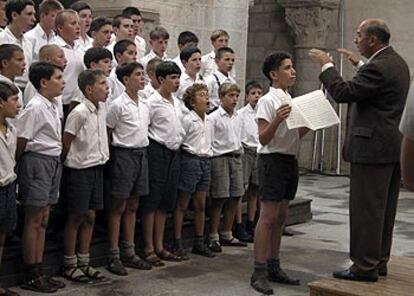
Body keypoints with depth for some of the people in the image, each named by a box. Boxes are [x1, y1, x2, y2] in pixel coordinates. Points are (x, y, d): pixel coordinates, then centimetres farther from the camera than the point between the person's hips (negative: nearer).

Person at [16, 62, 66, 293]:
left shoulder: (54, 105, 10)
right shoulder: (35, 107, -16)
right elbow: (22, 140, -16)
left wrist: (57, 160, 13)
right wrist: (16, 165, -7)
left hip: (53, 161, 8)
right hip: (37, 161, -8)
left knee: (43, 219, 12)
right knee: (34, 220, -2)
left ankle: (39, 271, 19)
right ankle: (31, 276, 7)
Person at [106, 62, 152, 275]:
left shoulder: (144, 106, 10)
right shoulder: (118, 105, -11)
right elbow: (107, 133, -7)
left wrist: (142, 149, 10)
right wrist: (118, 150, -6)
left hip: (141, 153, 7)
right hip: (124, 154, -7)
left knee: (132, 206, 12)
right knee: (118, 207, -1)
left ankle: (129, 253, 19)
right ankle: (114, 256, 5)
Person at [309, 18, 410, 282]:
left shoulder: (378, 67, -18)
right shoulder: (397, 62, 14)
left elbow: (343, 93, -21)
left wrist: (327, 65, -10)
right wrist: (359, 64, 18)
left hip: (373, 148, -10)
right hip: (395, 146, 10)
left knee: (366, 208, -4)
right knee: (385, 208, 14)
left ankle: (365, 267, 1)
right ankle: (379, 261, 22)